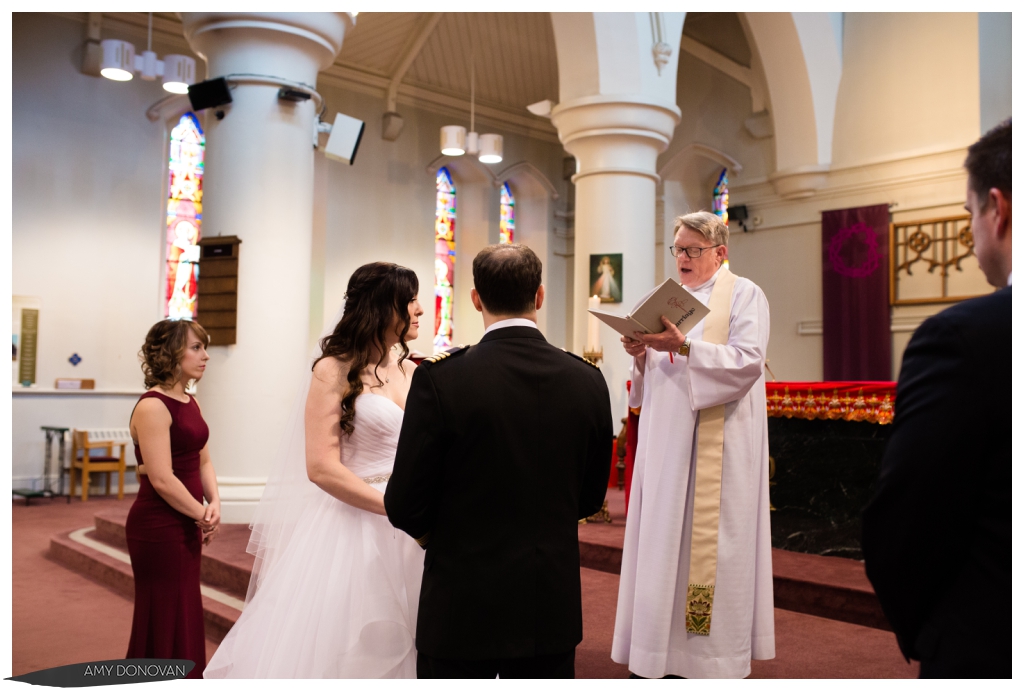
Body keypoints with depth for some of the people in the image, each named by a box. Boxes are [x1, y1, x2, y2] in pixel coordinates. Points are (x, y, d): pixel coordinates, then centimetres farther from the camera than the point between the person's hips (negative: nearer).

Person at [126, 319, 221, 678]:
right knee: (165, 621, 4)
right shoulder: (152, 406, -18)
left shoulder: (190, 402, 9)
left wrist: (214, 503, -5)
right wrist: (202, 515, -12)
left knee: (184, 615, 18)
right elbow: (161, 479, -22)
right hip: (159, 527, -9)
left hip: (186, 525, 9)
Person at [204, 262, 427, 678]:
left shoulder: (412, 371, 10)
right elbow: (322, 467, -13)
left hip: (405, 537, 5)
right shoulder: (335, 370, -6)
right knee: (324, 647, 3)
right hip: (352, 529, -5)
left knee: (388, 651, 11)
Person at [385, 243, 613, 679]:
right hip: (552, 608, 3)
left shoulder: (439, 378, -16)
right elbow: (590, 498, 5)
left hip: (460, 609, -3)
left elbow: (404, 505, -11)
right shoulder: (588, 381, -5)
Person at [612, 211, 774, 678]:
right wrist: (642, 355, -5)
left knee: (710, 543, -3)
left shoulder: (744, 295, 0)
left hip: (717, 444, -6)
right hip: (666, 440, 6)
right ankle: (664, 647, 17)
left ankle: (716, 652, 10)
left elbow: (748, 360, -15)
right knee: (663, 540, 7)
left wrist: (683, 347, -24)